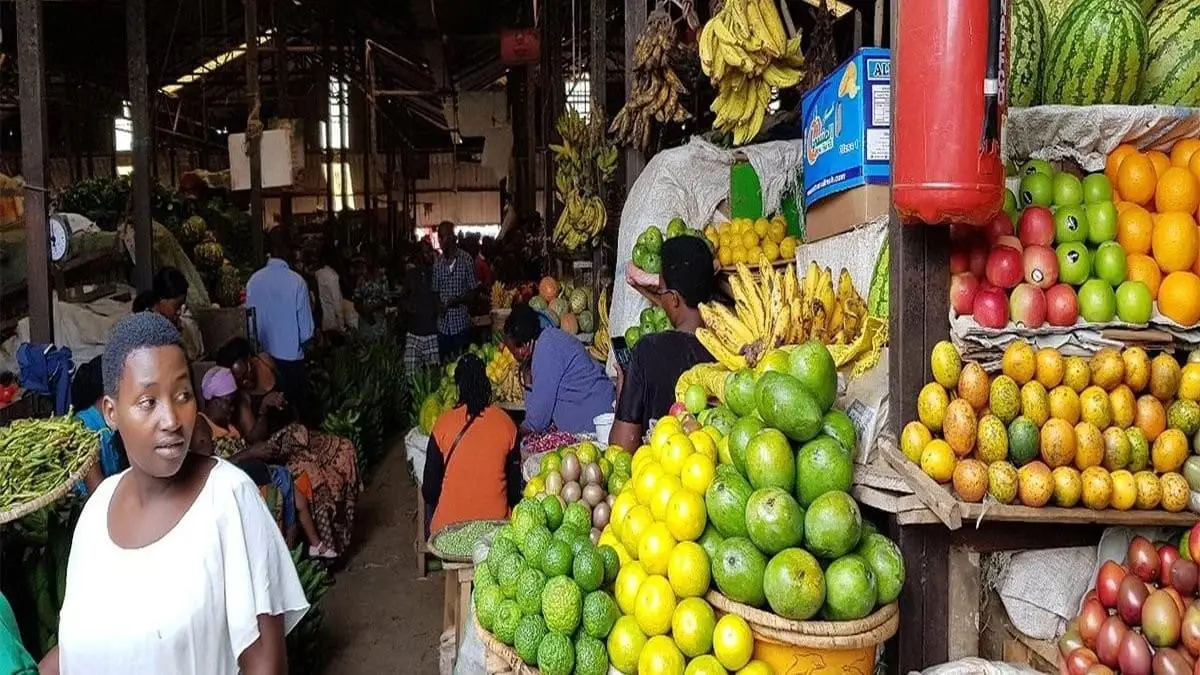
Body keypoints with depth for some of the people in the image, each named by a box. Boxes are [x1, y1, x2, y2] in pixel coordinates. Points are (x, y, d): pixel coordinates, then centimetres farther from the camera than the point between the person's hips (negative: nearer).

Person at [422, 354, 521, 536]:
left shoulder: (444, 423, -6)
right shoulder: (506, 424, -3)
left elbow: (429, 488, 0)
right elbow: (515, 482, 5)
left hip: (448, 524, -1)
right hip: (496, 521, 1)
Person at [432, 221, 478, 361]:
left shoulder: (466, 259, -5)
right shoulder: (438, 262, 7)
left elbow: (473, 291, -2)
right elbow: (436, 291, 13)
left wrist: (456, 300, -19)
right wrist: (439, 304, -8)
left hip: (461, 323, -3)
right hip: (442, 324, 3)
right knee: (444, 362, 8)